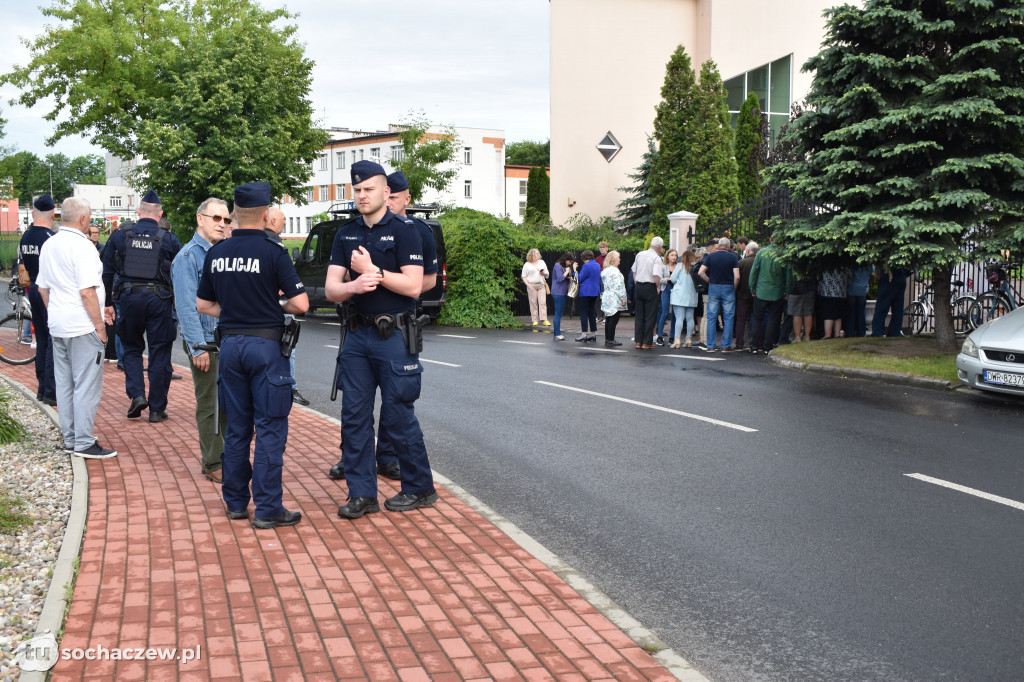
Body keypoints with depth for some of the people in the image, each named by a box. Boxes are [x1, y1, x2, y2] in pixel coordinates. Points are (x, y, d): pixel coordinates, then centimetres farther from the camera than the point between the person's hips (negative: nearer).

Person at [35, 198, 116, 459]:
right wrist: (100, 326, -14)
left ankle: (70, 438, 21)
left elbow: (42, 288, 17)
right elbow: (87, 292, -20)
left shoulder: (48, 245, 11)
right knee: (87, 385, -3)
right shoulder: (81, 245, -15)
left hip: (58, 325, 9)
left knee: (64, 383, 13)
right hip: (82, 327, -9)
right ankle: (84, 443, -1)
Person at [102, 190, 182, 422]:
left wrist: (107, 302, 12)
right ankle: (157, 408, 10)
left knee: (132, 349, 19)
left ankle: (137, 394, 0)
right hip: (159, 299, -1)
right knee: (159, 354, 6)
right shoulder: (169, 239, -2)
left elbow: (107, 271, 5)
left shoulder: (120, 236, 3)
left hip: (129, 298, 1)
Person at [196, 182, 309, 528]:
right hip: (265, 345, -5)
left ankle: (236, 501, 21)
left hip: (230, 343, 6)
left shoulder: (216, 253, 5)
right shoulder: (273, 253, -11)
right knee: (270, 429, 0)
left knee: (236, 428, 14)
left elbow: (203, 304, 12)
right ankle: (267, 508, 1)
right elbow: (300, 303, -13)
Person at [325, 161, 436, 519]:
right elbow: (331, 289, 3)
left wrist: (372, 270, -15)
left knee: (397, 415, -1)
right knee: (354, 415, 5)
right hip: (358, 334, 6)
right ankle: (361, 494, 14)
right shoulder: (346, 235, 10)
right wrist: (354, 285, -18)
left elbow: (413, 286, -15)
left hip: (394, 336, -5)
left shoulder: (403, 231, -6)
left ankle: (420, 488, 15)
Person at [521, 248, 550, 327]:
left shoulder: (542, 262, 15)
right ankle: (535, 320, 2)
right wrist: (528, 284, -9)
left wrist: (543, 273, -6)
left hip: (541, 285, 2)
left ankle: (544, 320, -12)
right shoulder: (527, 264, 6)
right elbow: (523, 276, 5)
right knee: (533, 303, -2)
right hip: (532, 286, -2)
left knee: (543, 302, -8)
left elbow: (547, 274, 18)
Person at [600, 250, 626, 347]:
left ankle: (608, 339, 16)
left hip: (606, 297, 9)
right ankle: (610, 340, -5)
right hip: (614, 299, -9)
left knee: (608, 319, 12)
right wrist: (623, 298, -13)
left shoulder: (605, 270, 13)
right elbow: (618, 286, -19)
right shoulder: (614, 271, -16)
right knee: (614, 319, -5)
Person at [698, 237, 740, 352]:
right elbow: (737, 276, -12)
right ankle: (726, 346, 3)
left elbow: (700, 272, -6)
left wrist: (709, 281, 7)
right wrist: (734, 286, 4)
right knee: (728, 318, 5)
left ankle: (710, 346, 5)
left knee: (711, 318, 6)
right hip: (728, 288, -2)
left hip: (713, 288, 2)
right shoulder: (732, 257, -5)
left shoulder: (710, 256, 0)